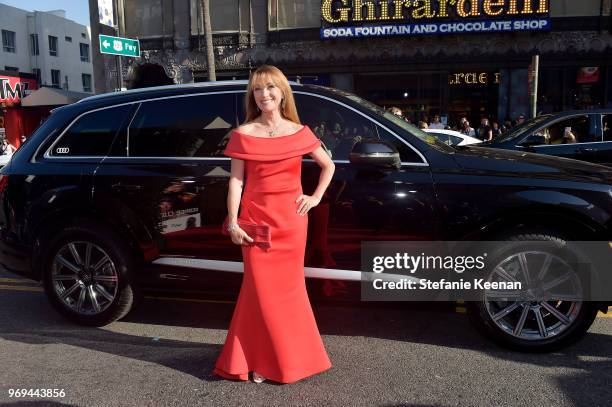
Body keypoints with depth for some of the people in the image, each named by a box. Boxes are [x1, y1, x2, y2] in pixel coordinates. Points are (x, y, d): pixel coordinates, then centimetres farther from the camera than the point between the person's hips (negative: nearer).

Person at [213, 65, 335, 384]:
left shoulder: (299, 133, 5)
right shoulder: (243, 134, 1)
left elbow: (328, 166, 17)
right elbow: (236, 180, -2)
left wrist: (316, 197, 6)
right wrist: (233, 223, -8)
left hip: (291, 221, 2)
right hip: (255, 220, -1)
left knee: (287, 289, 9)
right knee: (261, 291, 3)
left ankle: (287, 356, 28)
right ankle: (261, 360, 19)